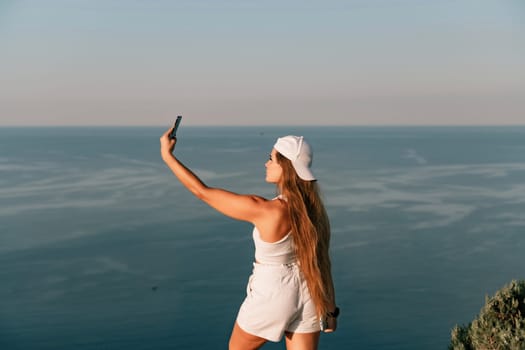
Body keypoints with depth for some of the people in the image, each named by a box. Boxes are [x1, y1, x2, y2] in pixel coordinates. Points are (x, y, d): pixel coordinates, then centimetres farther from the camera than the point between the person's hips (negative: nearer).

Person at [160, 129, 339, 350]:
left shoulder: (263, 210, -24)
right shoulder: (312, 206, -5)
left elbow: (203, 191, -17)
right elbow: (321, 261, 1)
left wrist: (167, 156, -7)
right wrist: (330, 307, 10)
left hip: (272, 296, -5)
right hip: (307, 295, 5)